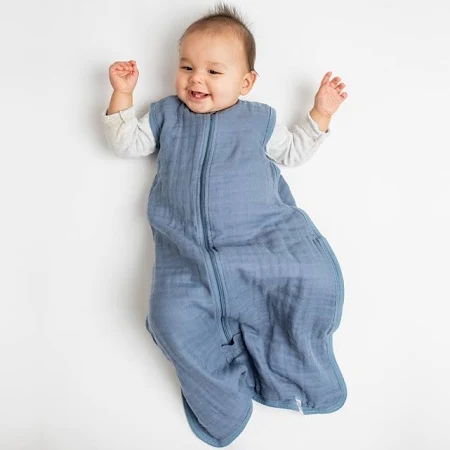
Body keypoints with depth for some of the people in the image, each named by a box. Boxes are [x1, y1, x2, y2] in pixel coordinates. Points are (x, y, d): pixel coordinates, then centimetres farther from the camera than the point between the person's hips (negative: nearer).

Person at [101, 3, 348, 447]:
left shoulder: (259, 117, 19)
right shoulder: (166, 114, 21)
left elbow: (292, 151, 27)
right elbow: (126, 142, 20)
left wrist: (320, 112, 18)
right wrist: (122, 93, 13)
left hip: (264, 235, 0)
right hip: (188, 249, 0)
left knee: (316, 280, -23)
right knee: (174, 317, -25)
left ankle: (287, 368, -2)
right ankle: (226, 397, -5)